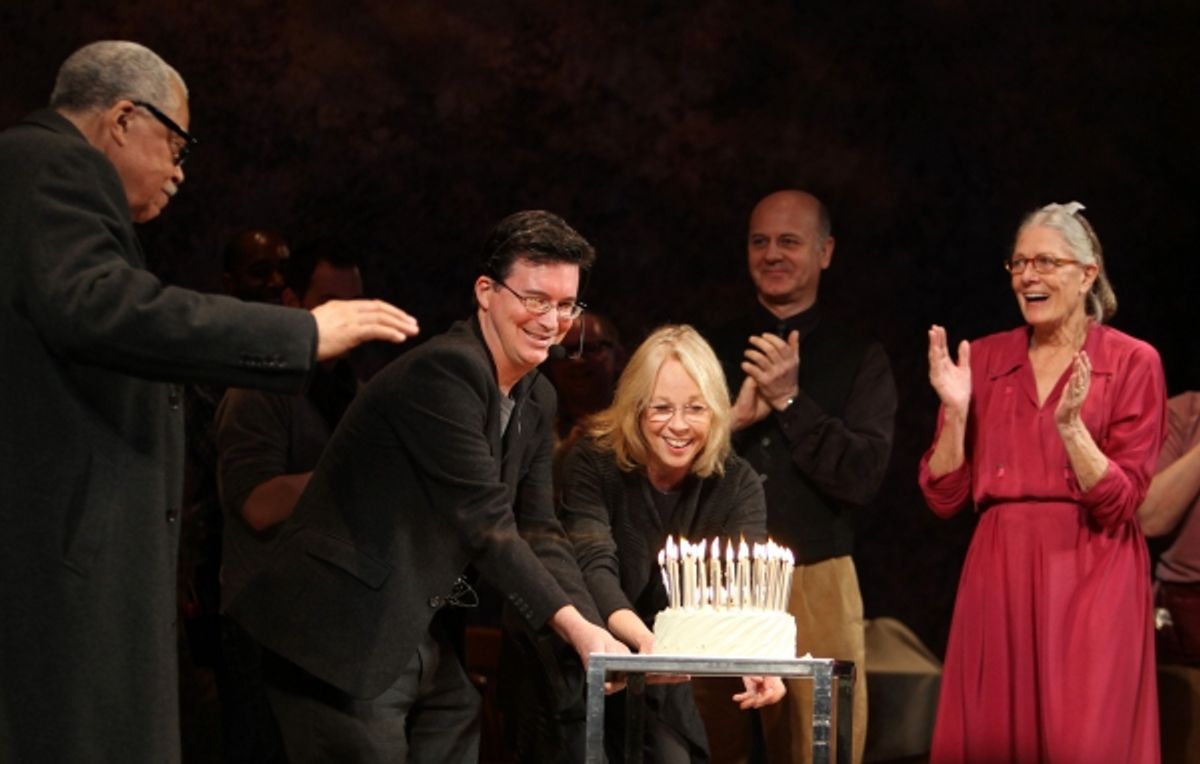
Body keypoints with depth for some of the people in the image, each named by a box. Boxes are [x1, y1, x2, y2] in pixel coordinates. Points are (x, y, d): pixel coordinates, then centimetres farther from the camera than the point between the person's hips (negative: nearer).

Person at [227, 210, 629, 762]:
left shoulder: (537, 401, 12)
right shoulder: (444, 370, -16)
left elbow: (537, 531, 10)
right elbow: (484, 524, -20)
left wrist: (593, 632, -5)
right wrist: (574, 625, -20)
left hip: (428, 643, 9)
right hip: (347, 644, -9)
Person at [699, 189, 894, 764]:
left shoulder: (859, 359, 7)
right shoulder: (712, 350, 13)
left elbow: (863, 477, -5)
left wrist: (790, 400, -12)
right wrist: (735, 419, -9)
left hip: (815, 587, -1)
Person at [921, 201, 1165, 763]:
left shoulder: (1133, 363, -2)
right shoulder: (984, 359, 7)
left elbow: (1119, 504, -9)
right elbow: (944, 497, 4)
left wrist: (1070, 424, -21)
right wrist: (956, 410, -9)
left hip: (1089, 579, -3)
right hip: (999, 574, 3)